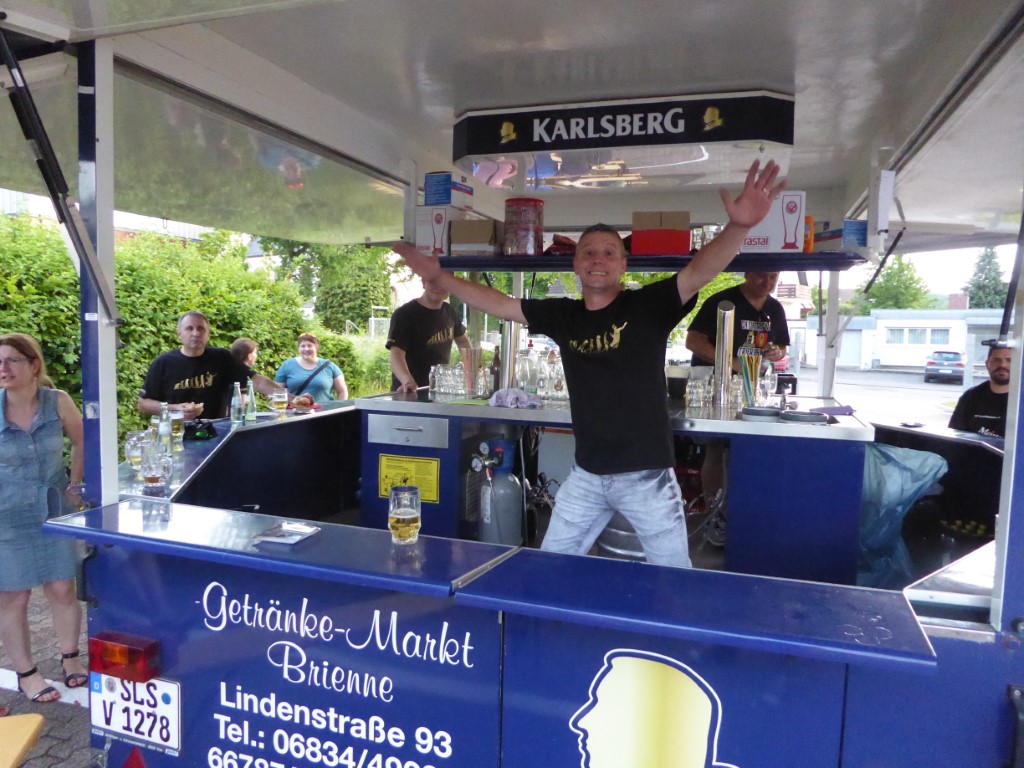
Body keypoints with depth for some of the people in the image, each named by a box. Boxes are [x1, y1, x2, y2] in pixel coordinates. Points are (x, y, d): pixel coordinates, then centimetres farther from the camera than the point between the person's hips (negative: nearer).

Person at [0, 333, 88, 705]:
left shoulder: (58, 401, -9)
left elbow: (82, 443, 7)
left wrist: (74, 484, 5)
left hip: (55, 510, 1)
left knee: (63, 589, 8)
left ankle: (70, 659, 27)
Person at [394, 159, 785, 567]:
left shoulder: (648, 306, -9)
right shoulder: (563, 316, 2)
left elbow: (697, 272, -24)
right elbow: (500, 304, 7)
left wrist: (737, 227, -42)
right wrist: (438, 276, 4)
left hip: (646, 474, -3)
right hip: (586, 474, 4)